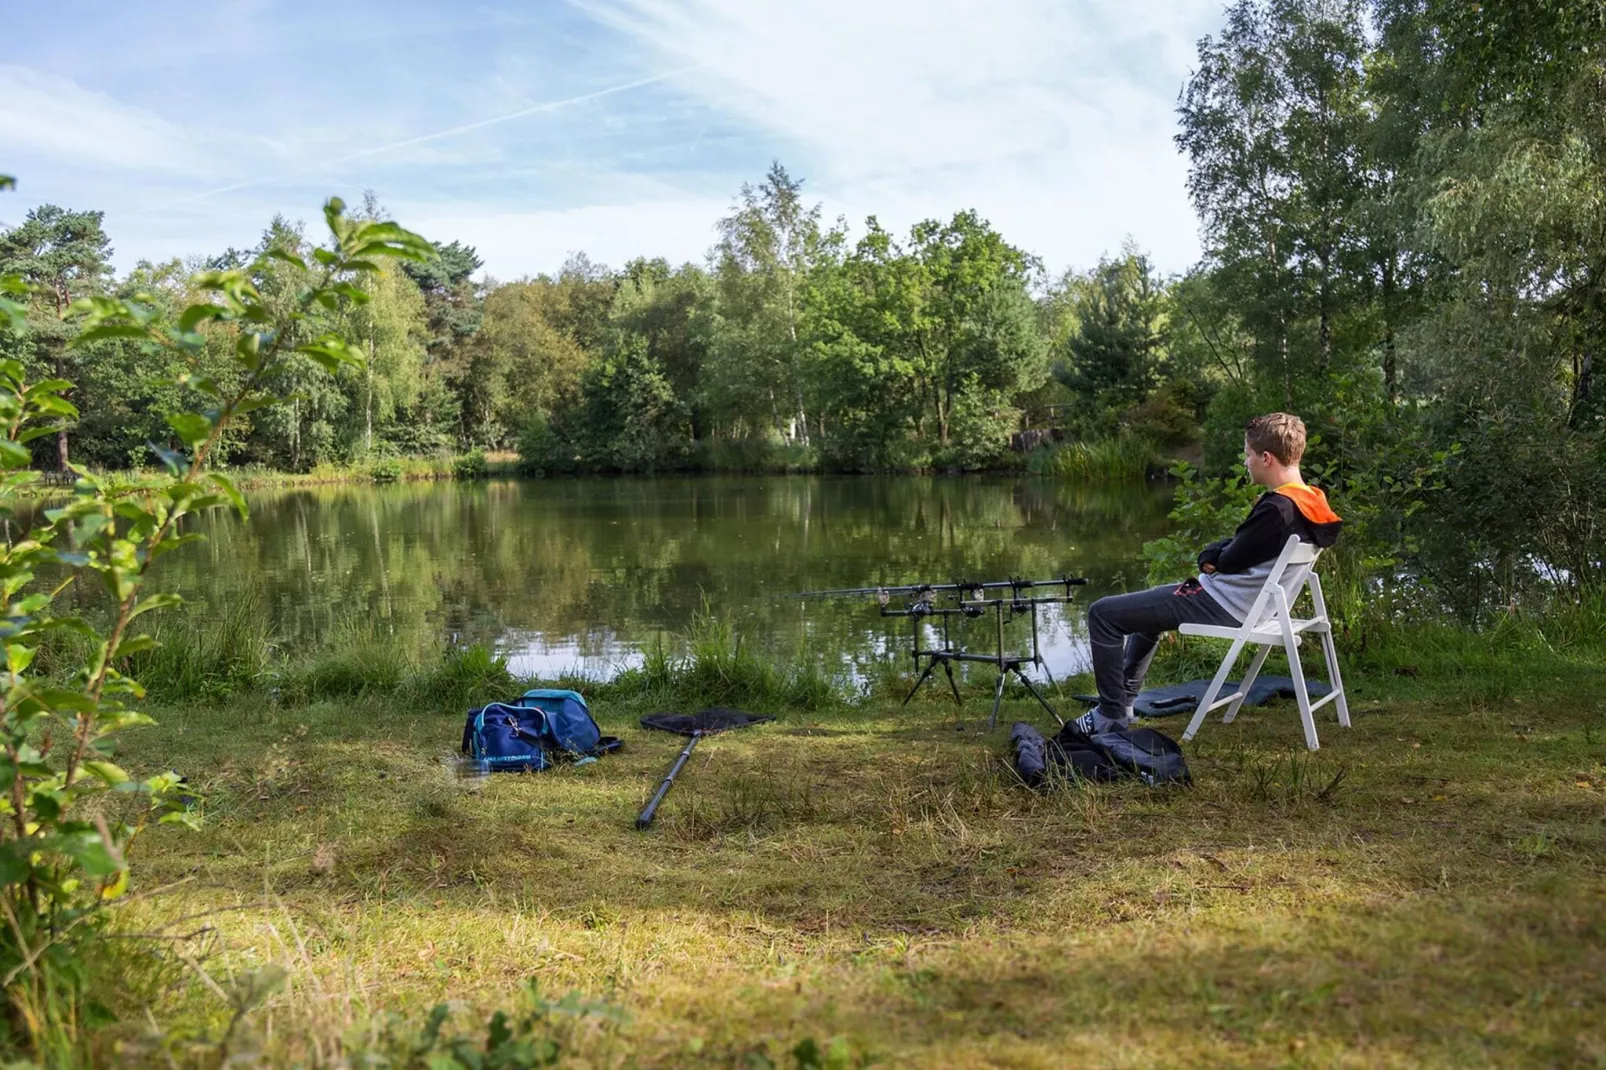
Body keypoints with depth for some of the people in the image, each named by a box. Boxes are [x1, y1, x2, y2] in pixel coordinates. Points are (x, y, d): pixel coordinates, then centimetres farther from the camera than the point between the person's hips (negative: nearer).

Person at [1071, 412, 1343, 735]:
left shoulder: (1278, 510, -27)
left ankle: (1112, 716, -2)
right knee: (1146, 606, 33)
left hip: (1221, 605, -11)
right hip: (1242, 601, 11)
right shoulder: (1307, 501, 4)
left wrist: (1214, 556, 2)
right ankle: (1123, 701, 30)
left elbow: (1229, 561, -18)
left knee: (1102, 614, -9)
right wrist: (1214, 554, -5)